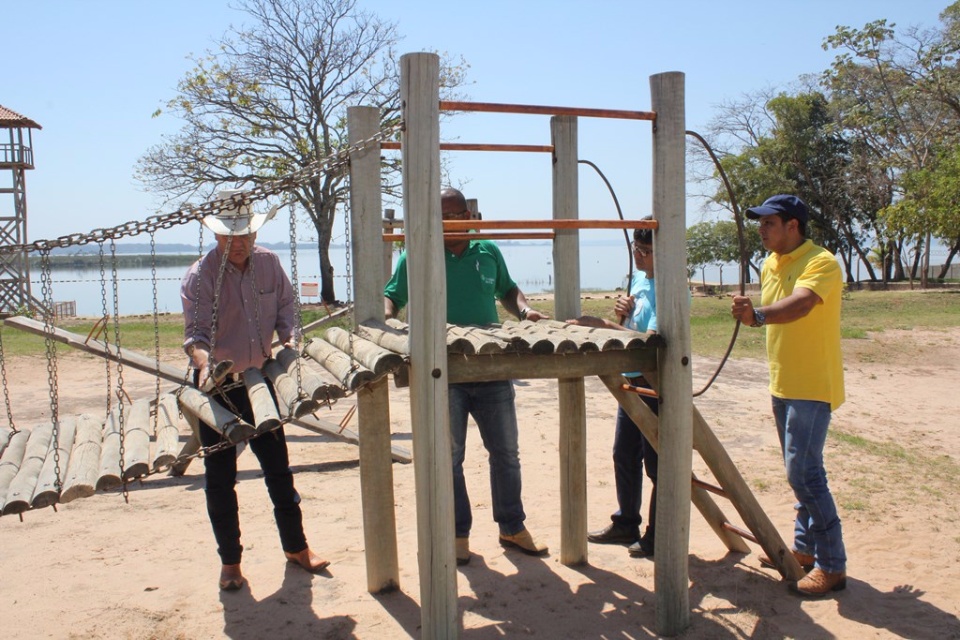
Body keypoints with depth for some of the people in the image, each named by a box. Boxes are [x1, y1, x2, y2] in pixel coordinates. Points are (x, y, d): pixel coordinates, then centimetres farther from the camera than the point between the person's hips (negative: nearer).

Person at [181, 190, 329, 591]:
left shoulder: (269, 263, -1)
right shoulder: (200, 276, -14)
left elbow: (284, 308, 6)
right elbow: (195, 332, -20)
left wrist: (288, 337, -14)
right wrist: (204, 362, -39)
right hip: (216, 386, -3)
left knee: (278, 467, 11)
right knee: (220, 476, 5)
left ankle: (295, 546, 26)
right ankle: (230, 561, 19)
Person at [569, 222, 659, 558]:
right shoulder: (638, 277, 10)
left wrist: (604, 325, -29)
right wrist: (622, 311, -3)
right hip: (631, 380, 9)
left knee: (657, 462, 2)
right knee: (624, 456, 18)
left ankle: (658, 537, 16)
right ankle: (625, 524, 33)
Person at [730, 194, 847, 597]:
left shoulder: (821, 263, -17)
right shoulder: (769, 265, 10)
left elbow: (800, 304, -36)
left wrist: (759, 315, -52)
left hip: (813, 386, -9)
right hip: (783, 384, 9)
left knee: (803, 472, -11)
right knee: (799, 470, 16)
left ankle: (832, 565, -1)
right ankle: (804, 548, 29)